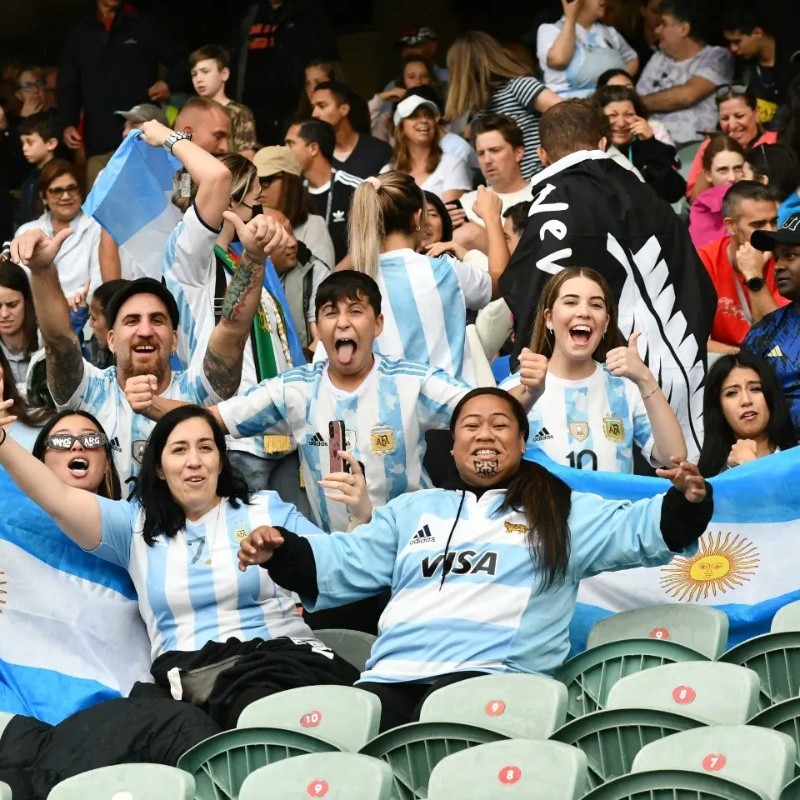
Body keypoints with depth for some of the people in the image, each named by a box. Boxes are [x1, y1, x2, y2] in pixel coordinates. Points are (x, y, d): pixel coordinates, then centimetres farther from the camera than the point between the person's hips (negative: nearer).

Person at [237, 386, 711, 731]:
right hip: (391, 676, 3)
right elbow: (343, 564, 26)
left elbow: (640, 530, 11)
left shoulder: (560, 513, 21)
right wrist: (280, 551, 7)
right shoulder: (411, 510, 31)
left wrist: (687, 502, -10)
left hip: (491, 675, -3)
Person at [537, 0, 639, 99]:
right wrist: (570, 18, -4)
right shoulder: (550, 29, 6)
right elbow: (559, 59, -12)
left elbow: (632, 60, 30)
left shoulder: (610, 32, 23)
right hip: (571, 99, -5)